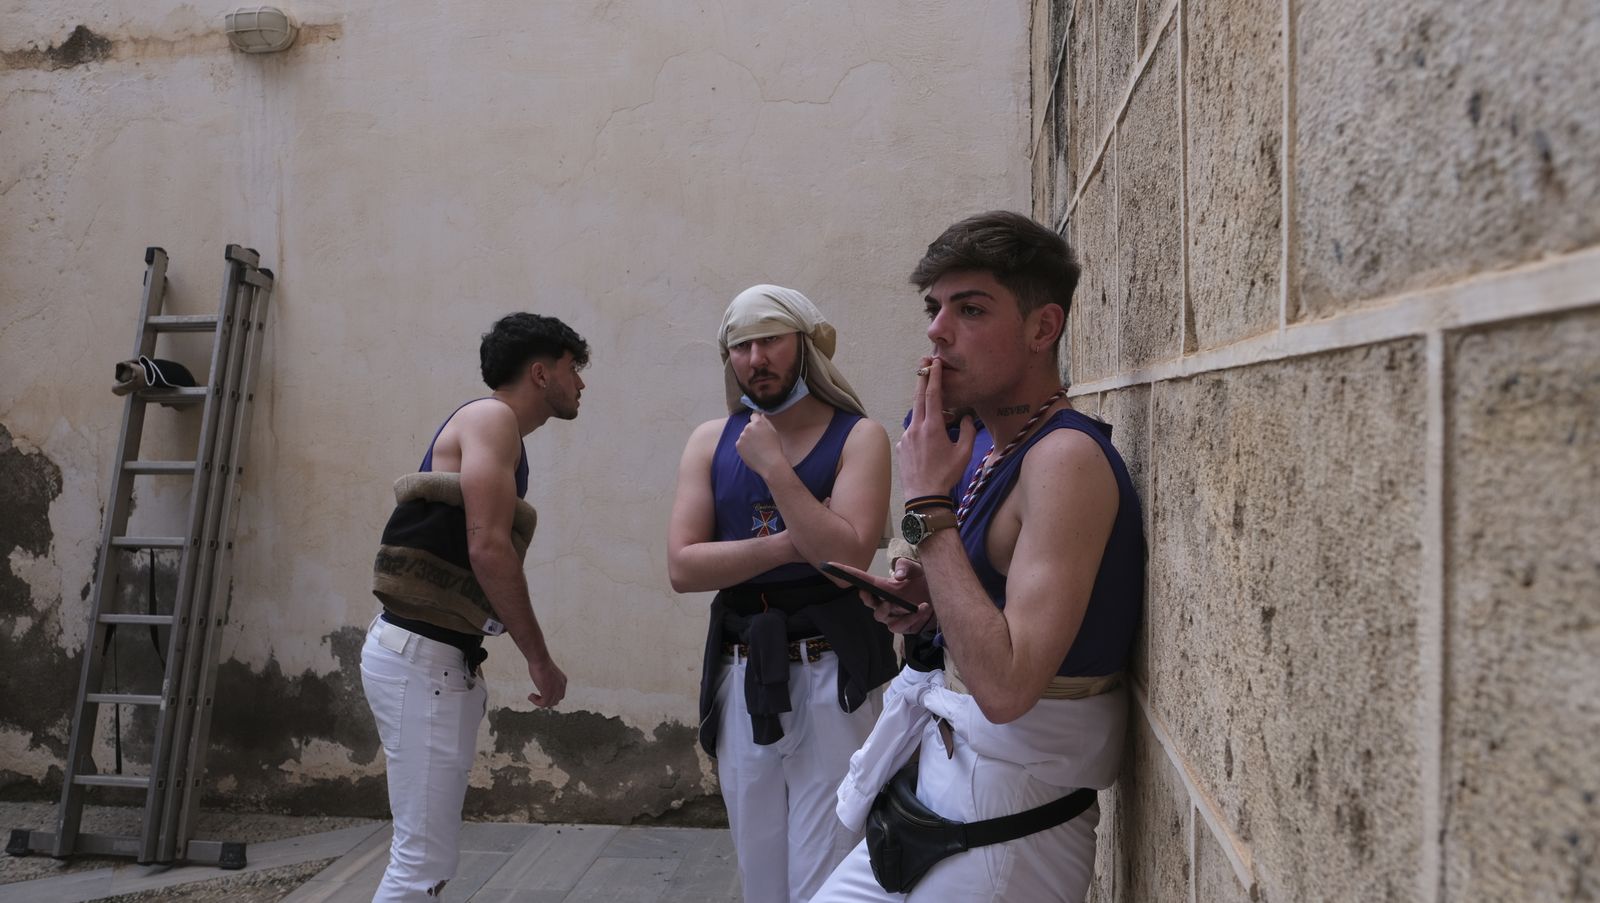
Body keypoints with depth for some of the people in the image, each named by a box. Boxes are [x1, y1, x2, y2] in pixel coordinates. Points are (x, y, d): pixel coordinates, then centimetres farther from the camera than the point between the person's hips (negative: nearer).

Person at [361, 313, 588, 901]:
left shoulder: (493, 429, 19)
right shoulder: (492, 417, -9)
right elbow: (487, 548, -20)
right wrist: (540, 658, -14)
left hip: (444, 659, 10)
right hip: (421, 657, -10)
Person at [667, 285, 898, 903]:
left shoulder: (858, 437, -4)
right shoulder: (711, 442, 6)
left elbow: (848, 555, -19)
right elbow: (682, 568, -5)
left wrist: (772, 465, -16)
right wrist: (789, 545, -14)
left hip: (831, 679, -4)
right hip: (742, 677, 4)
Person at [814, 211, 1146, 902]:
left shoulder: (1067, 457, -21)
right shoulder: (985, 440, 6)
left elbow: (1004, 687, -30)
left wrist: (929, 506, -24)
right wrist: (925, 603, -1)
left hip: (1004, 817, -8)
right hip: (945, 782, 8)